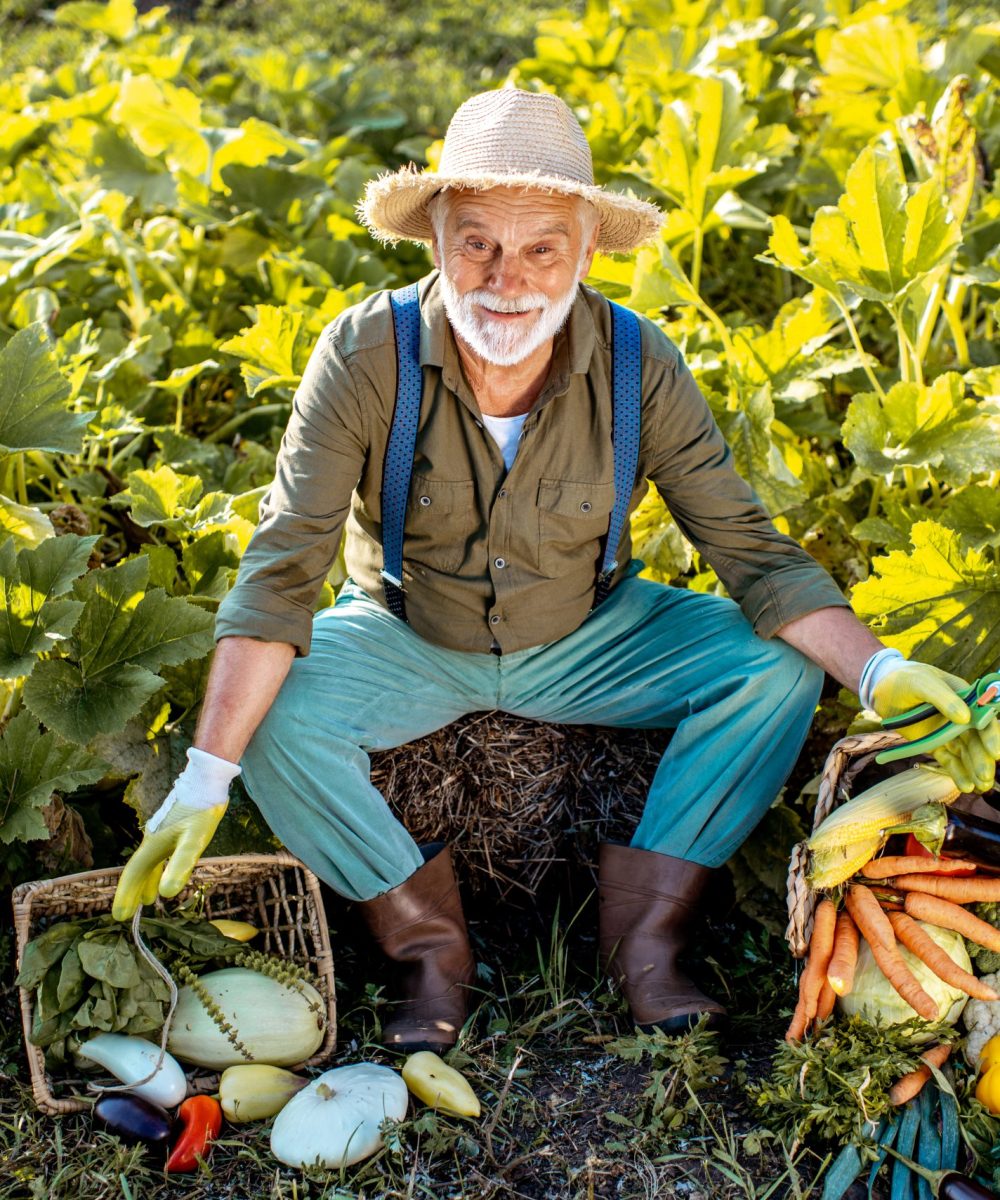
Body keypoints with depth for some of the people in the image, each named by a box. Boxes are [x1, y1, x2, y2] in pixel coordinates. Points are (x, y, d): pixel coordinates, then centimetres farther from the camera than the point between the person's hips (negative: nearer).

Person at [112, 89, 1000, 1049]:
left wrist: (878, 671, -33)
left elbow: (752, 550, -16)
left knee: (778, 666, -19)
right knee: (275, 715, -28)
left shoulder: (640, 368, -20)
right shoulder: (365, 356, -25)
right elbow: (281, 569, -26)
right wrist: (206, 776, -35)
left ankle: (644, 934, -10)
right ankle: (429, 944, -7)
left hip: (588, 638, 1)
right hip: (407, 640, -1)